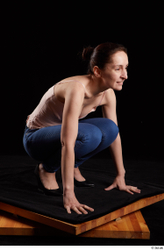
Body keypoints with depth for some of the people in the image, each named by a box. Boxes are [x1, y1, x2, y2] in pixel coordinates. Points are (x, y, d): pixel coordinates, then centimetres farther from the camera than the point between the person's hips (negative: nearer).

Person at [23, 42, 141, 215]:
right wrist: (69, 195, -39)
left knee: (109, 129, -18)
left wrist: (120, 177, 1)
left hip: (61, 130, 7)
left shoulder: (107, 93, -12)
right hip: (36, 138, -6)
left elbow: (114, 133, -2)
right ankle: (46, 169, -8)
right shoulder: (77, 89, -35)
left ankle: (72, 167, 4)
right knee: (89, 135, -34)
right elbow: (67, 144, -39)